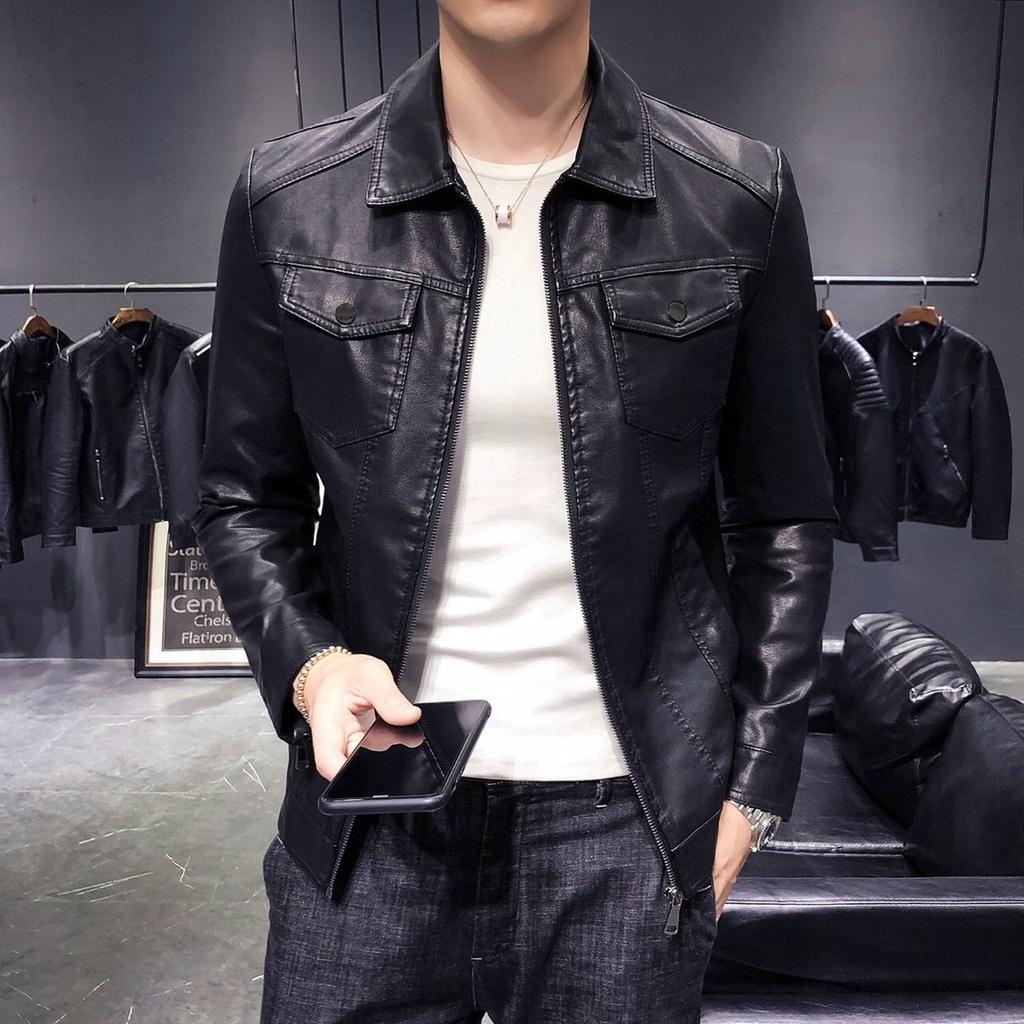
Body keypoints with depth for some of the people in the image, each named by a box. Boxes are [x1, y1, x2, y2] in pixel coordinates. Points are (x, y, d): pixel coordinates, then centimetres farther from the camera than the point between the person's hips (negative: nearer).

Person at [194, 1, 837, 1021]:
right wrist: (309, 663, -12)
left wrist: (752, 783, 1)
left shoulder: (740, 198, -3)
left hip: (626, 822, 0)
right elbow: (244, 500, 6)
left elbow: (782, 521, 2)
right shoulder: (288, 198, -1)